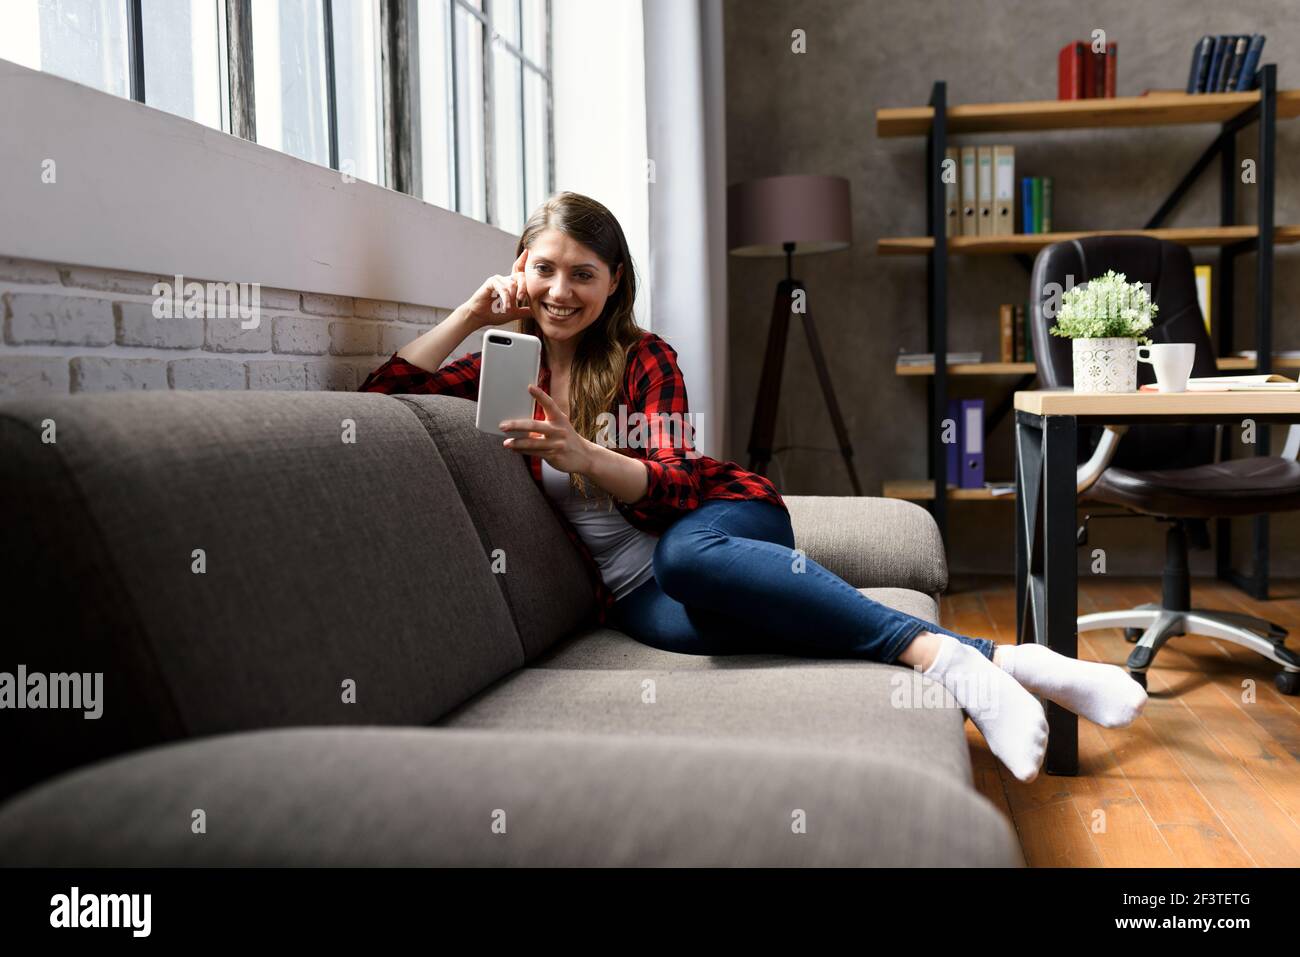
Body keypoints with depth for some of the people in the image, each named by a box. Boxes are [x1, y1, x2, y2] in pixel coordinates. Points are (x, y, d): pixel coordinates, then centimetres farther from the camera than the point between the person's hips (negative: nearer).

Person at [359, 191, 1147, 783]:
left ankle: (948, 661, -45)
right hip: (635, 589, 2)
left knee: (685, 555, -40)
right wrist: (471, 315, -1)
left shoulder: (645, 359, 3)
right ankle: (992, 659, -39)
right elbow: (379, 393, 8)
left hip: (713, 526, -2)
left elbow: (672, 485, -9)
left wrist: (582, 455, -29)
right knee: (702, 619, -35)